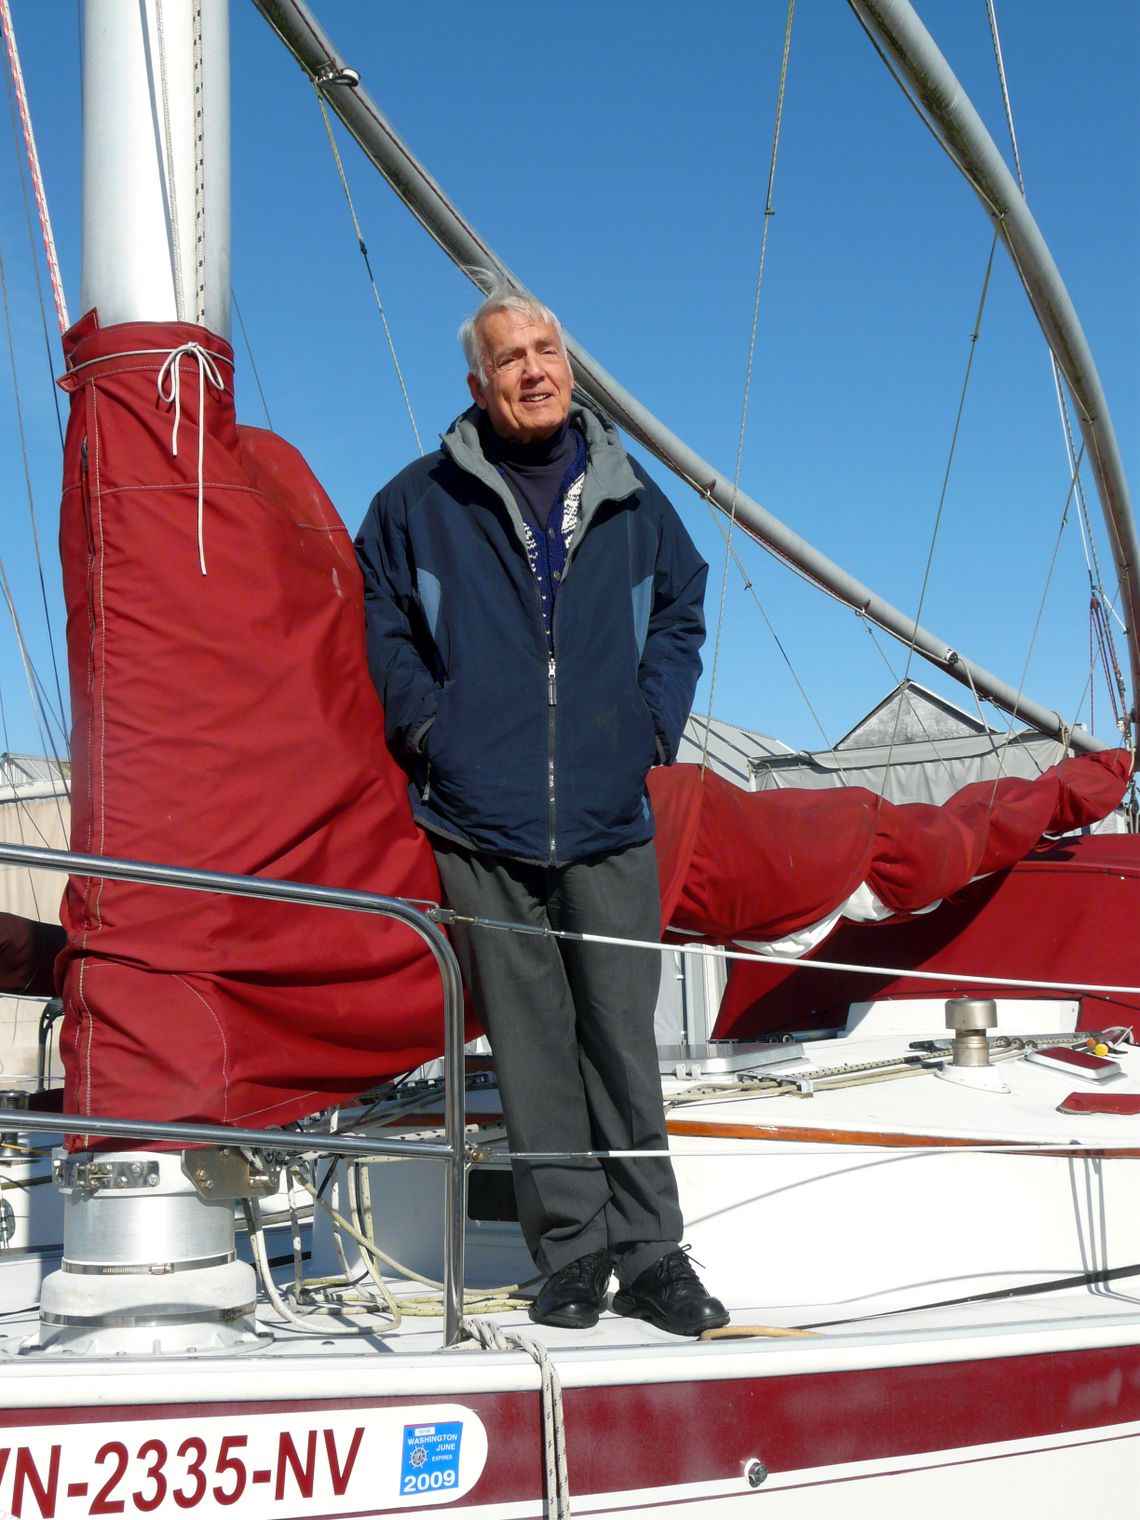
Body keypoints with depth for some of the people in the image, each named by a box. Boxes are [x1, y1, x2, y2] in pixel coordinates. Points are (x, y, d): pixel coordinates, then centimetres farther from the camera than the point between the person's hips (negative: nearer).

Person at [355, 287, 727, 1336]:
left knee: (623, 1041, 1)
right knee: (529, 1045, 2)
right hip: (481, 822, -1)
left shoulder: (630, 499, 13)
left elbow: (682, 610, 24)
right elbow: (383, 624, 14)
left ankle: (649, 1250, 11)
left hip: (609, 821, 1)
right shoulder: (420, 504, 8)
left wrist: (656, 720, 11)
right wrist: (426, 727, 1)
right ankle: (570, 1250, 12)